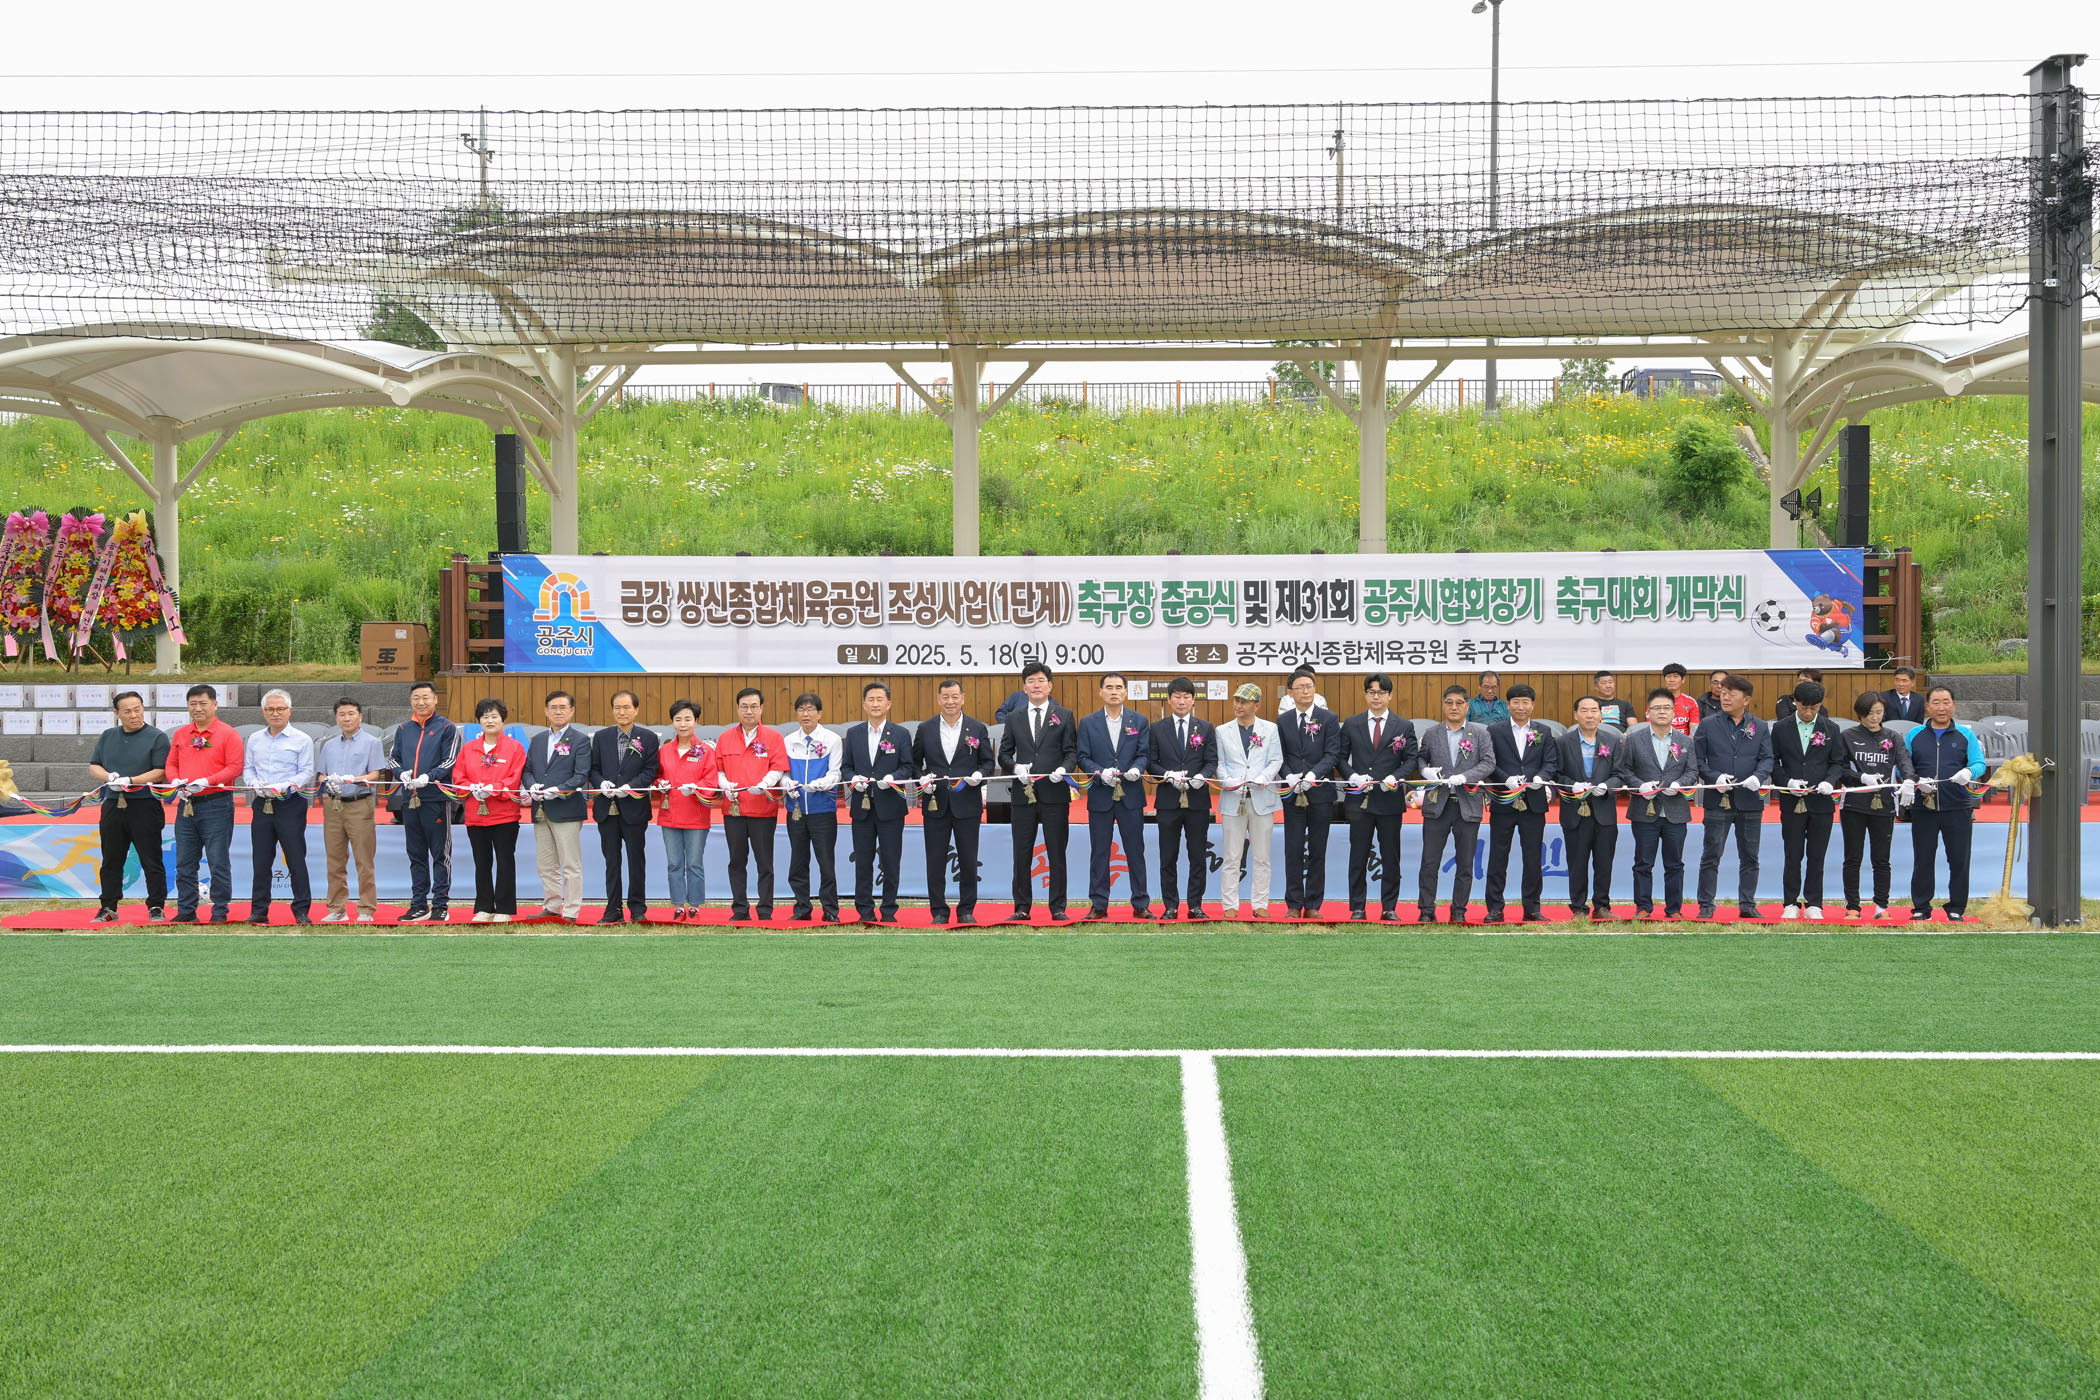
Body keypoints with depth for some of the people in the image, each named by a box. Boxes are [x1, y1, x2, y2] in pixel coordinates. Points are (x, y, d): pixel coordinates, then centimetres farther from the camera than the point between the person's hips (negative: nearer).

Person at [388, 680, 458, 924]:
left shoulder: (447, 728, 0)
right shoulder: (403, 729, 15)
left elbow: (450, 761, -7)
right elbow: (395, 758, 18)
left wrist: (428, 777, -20)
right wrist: (402, 773, -3)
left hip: (436, 798, -5)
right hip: (409, 799, 5)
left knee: (440, 854, -2)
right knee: (416, 855, 10)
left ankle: (440, 904, 2)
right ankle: (419, 905, 17)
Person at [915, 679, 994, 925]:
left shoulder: (978, 729, 4)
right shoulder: (925, 729, 6)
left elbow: (988, 761, 7)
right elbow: (914, 761, 10)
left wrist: (979, 775, -13)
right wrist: (922, 779, -8)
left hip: (967, 803, -1)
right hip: (935, 803, 1)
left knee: (968, 861, 3)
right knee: (935, 861, 3)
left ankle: (967, 910, 14)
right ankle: (939, 911, 11)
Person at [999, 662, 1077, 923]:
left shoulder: (1064, 716, 6)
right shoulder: (1015, 719, 12)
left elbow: (1072, 752, 2)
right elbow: (1004, 753, 12)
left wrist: (1064, 769, -17)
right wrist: (1015, 767, -8)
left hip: (1054, 793, -2)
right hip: (1023, 794, 2)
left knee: (1056, 854, 2)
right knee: (1022, 855, 4)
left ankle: (1057, 908, 8)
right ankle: (1022, 908, 11)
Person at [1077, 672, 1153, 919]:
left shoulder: (1139, 721, 7)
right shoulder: (1088, 723, 5)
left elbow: (1144, 753, 2)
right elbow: (1083, 758, 1)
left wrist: (1137, 769, -19)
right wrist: (1101, 773, -17)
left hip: (1131, 796, 0)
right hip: (1100, 797, 0)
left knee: (1135, 851, 4)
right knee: (1099, 852, 4)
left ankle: (1141, 905, 10)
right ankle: (1098, 906, 10)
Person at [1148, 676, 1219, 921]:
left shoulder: (1206, 728, 8)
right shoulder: (1157, 728, 6)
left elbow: (1212, 761, 3)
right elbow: (1151, 763, 3)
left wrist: (1202, 776, -18)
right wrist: (1169, 776, -15)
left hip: (1198, 800, 1)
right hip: (1168, 800, -1)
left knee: (1198, 857, 3)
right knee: (1168, 858, 3)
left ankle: (1195, 906, 10)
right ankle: (1170, 906, 10)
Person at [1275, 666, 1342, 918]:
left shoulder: (1329, 719, 1)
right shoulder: (1282, 721, 7)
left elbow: (1333, 754, -6)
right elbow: (1280, 756, 6)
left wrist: (1313, 775, -20)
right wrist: (1289, 776, -13)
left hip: (1320, 793, -1)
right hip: (1293, 794, 1)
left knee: (1317, 851, 4)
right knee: (1293, 850, 2)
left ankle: (1313, 905, 10)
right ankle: (1294, 905, 8)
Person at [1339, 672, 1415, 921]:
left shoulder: (1404, 727, 6)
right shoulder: (1351, 725, 8)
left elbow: (1412, 759, 3)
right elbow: (1341, 757, 7)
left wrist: (1395, 777, -14)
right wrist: (1353, 776, -11)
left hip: (1390, 799, 0)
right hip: (1359, 799, 0)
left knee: (1390, 858, 4)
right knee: (1358, 856, 3)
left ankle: (1389, 908, 11)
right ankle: (1357, 908, 9)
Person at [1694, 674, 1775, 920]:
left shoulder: (1760, 727, 8)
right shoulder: (1708, 725, 3)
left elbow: (1767, 758, 2)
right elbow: (1697, 759, 1)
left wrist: (1758, 777, -18)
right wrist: (1714, 777, -15)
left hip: (1750, 800, 2)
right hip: (1717, 800, -2)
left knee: (1749, 857, 8)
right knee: (1710, 857, 0)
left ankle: (1747, 904, 17)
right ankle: (1706, 906, 6)